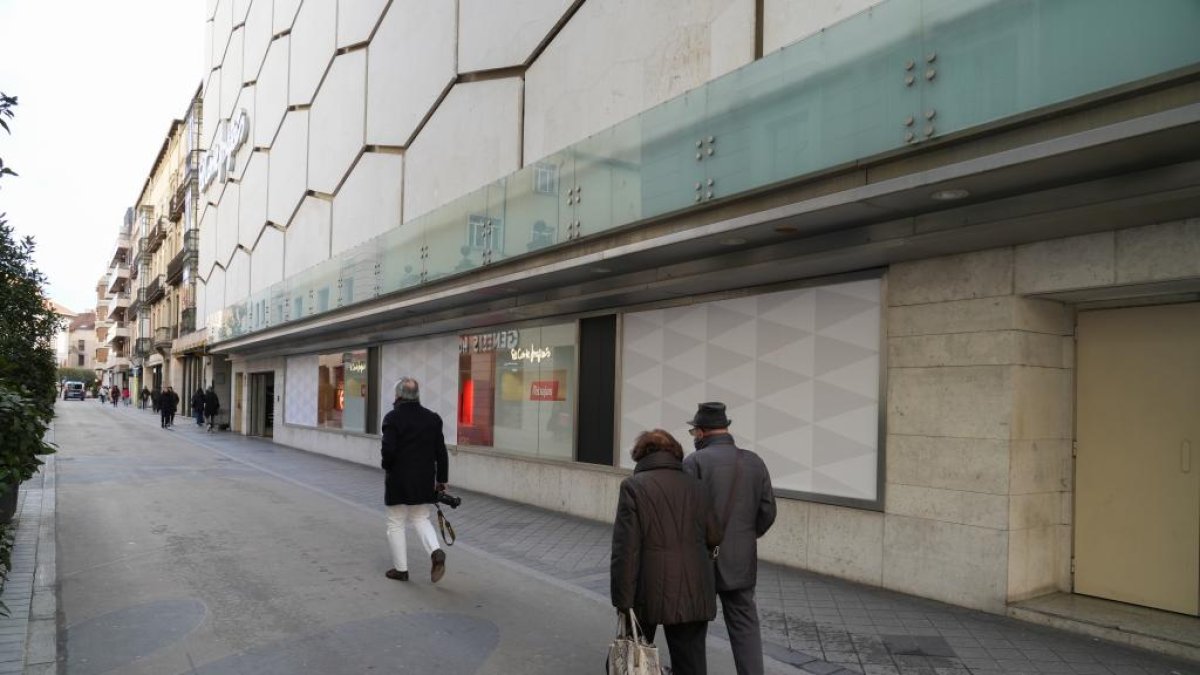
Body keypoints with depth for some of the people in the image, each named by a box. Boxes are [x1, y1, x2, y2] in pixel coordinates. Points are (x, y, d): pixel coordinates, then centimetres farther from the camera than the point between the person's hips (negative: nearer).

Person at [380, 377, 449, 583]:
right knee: (421, 519, 18)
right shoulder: (433, 418, 3)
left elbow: (388, 450, -18)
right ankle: (436, 551, -5)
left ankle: (401, 569, 15)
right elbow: (441, 452, 4)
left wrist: (386, 465, 3)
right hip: (425, 480, 4)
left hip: (399, 481, -4)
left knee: (396, 523, 10)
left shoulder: (393, 418, -12)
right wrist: (441, 479, 10)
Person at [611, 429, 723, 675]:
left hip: (649, 592, -3)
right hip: (694, 594, 3)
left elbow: (625, 549, -13)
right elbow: (714, 538, 7)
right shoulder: (697, 487, 5)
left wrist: (623, 600, -10)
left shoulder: (633, 486, -7)